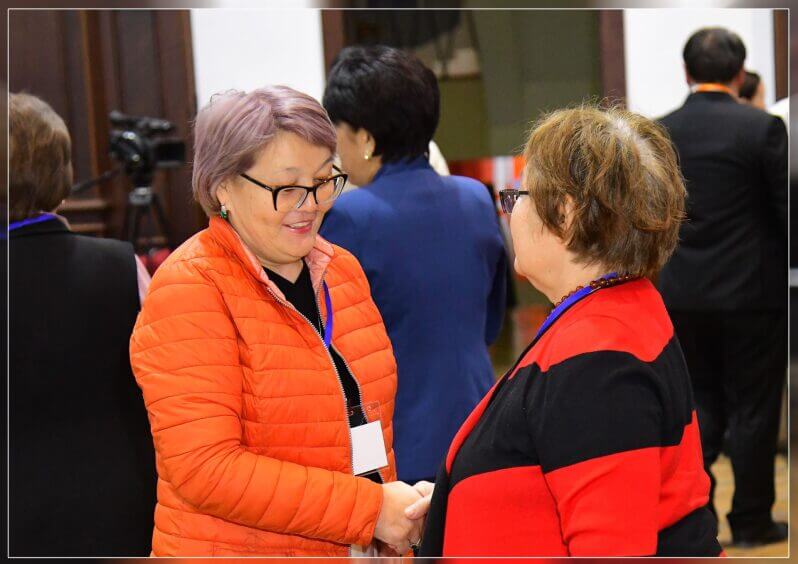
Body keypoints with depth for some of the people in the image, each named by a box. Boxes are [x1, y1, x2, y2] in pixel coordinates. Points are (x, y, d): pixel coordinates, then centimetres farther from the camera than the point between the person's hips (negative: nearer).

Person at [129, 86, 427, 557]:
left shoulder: (343, 269, 6)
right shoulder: (189, 290, -15)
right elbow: (204, 469, -22)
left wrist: (395, 514, -1)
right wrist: (369, 508, -23)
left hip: (363, 547, 6)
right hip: (235, 549, -6)